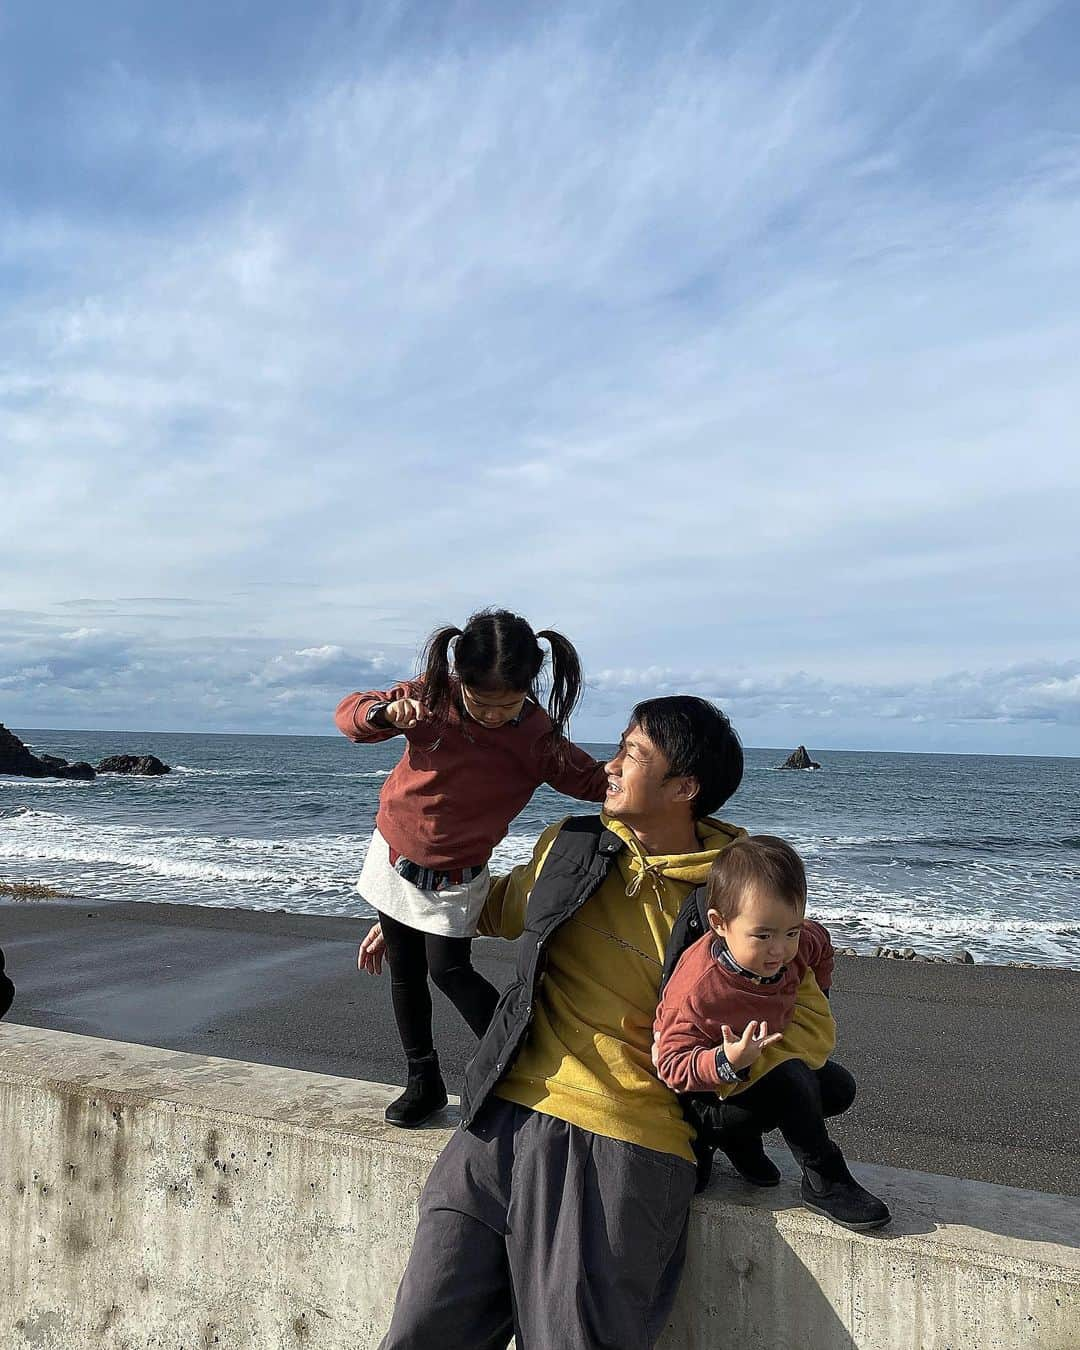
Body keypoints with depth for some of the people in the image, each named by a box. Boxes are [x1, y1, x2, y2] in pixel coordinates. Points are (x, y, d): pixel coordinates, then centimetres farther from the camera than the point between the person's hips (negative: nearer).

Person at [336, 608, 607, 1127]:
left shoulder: (539, 739, -19)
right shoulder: (431, 698, -18)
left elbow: (595, 781, -15)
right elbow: (348, 713, -13)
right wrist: (386, 713, -36)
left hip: (455, 877, -3)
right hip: (395, 855, 3)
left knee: (449, 970, -10)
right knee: (405, 971, 11)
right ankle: (423, 1081, 27)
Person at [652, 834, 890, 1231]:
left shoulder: (796, 944, -17)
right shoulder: (696, 990, -38)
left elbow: (820, 944, 9)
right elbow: (672, 1064, -31)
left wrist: (811, 1000, 6)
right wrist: (726, 1062, -48)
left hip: (767, 1061, 8)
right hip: (709, 1093, -8)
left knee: (839, 1089, 8)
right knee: (790, 1079, -31)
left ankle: (741, 1137, 14)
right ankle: (824, 1181, -8)